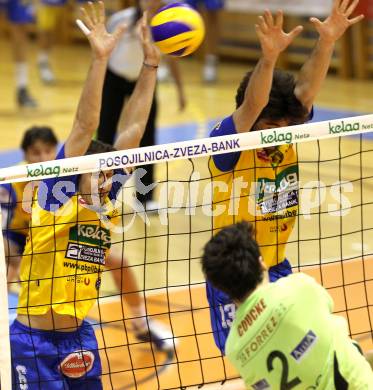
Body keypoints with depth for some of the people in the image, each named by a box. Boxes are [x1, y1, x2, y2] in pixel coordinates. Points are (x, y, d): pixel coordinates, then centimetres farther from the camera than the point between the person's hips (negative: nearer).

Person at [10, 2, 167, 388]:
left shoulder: (105, 202, 6)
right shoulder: (57, 195, -8)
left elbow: (133, 129, 7)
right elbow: (84, 126, -16)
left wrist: (150, 65, 7)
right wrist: (99, 59, -23)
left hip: (79, 337, 6)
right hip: (33, 341, -6)